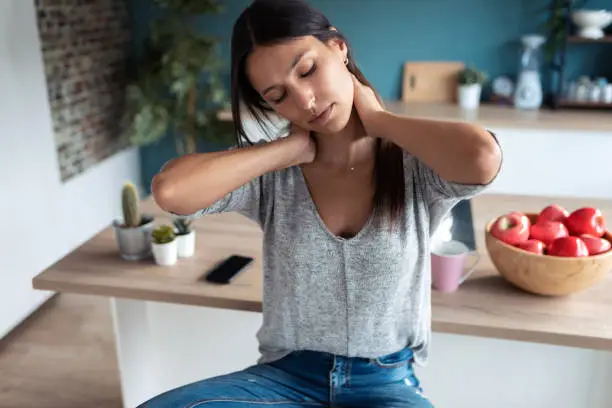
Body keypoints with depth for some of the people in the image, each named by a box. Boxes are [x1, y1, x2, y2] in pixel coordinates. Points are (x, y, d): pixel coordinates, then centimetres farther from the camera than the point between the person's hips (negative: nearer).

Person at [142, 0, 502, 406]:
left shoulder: (415, 167, -8)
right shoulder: (273, 174, -5)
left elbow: (483, 158, -32)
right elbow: (170, 191, -21)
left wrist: (377, 120, -15)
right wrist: (292, 147, -14)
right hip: (285, 375, 1)